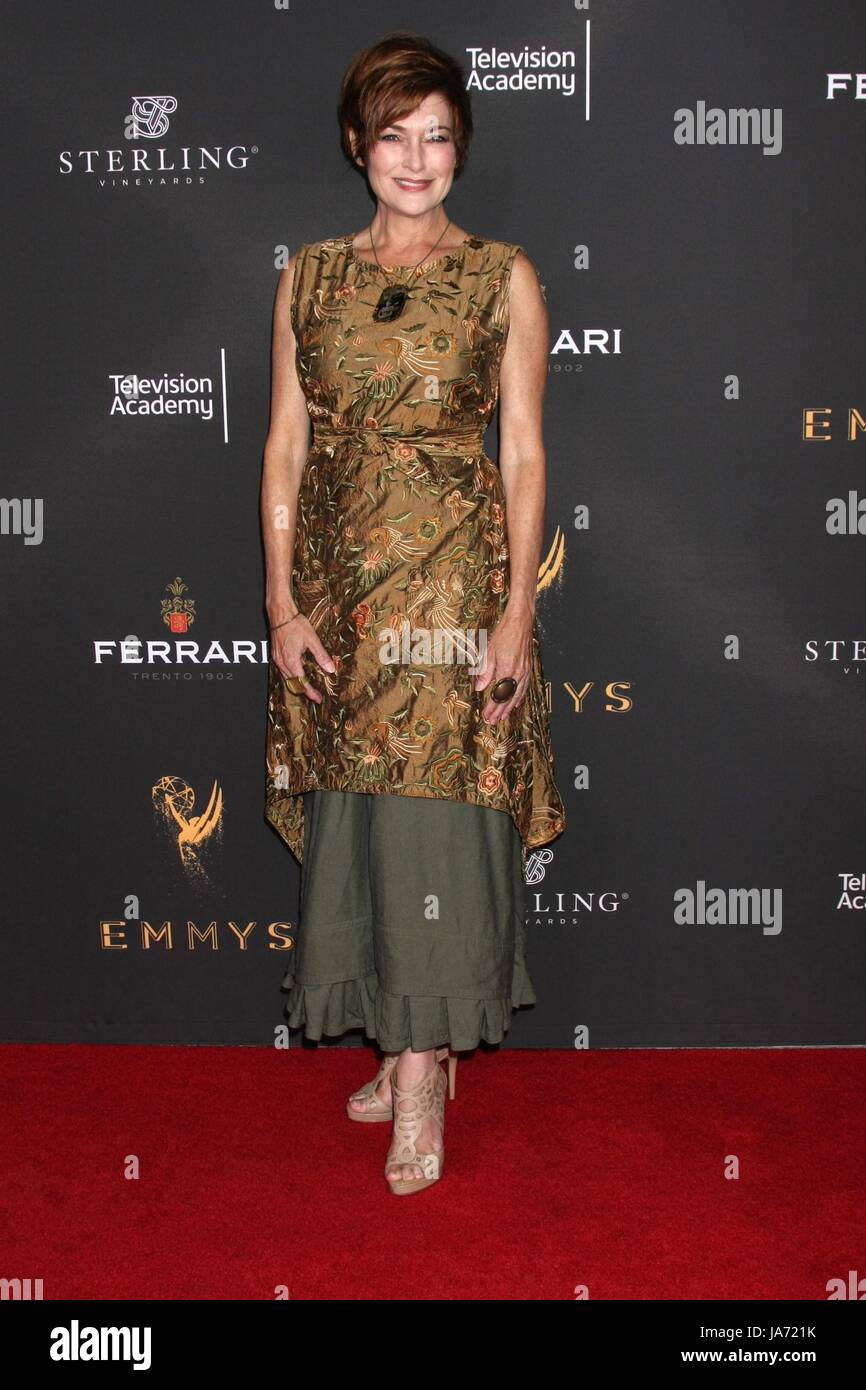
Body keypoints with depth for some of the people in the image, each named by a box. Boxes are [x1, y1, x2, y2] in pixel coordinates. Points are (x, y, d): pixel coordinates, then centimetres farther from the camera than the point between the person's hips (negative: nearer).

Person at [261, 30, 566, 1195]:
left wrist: (517, 615, -9)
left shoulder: (504, 276, 2)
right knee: (357, 814, 7)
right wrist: (284, 602, -2)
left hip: (457, 576, -3)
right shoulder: (309, 276, 9)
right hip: (341, 578, 3)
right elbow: (286, 445, 6)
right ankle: (410, 1046, 25)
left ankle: (423, 1078, 10)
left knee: (439, 816, -3)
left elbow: (523, 453, -2)